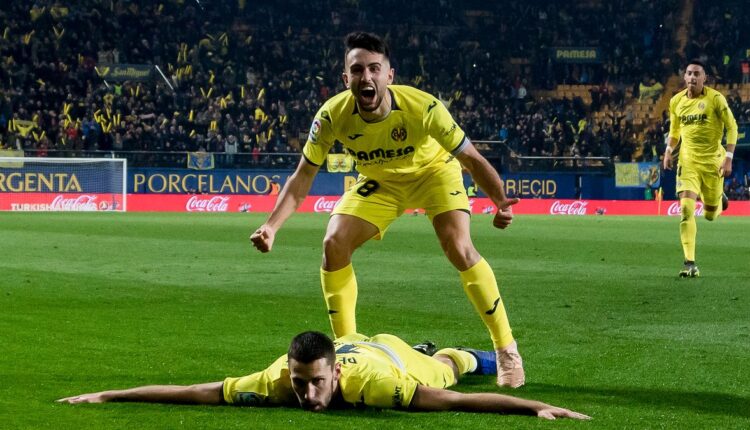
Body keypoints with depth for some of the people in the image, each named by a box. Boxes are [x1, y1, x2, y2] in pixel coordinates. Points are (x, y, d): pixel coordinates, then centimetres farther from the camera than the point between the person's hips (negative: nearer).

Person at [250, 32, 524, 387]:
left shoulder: (422, 107, -35)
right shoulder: (332, 115, -28)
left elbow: (472, 160, -24)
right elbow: (303, 177, -17)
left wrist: (502, 203, -33)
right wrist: (271, 227, -29)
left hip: (434, 171, -3)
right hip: (378, 181, 3)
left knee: (459, 248, -24)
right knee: (334, 244, -15)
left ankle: (506, 351, -9)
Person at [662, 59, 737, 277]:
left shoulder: (715, 98, -9)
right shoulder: (676, 101, 3)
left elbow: (732, 127, -6)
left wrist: (729, 157, -14)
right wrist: (668, 150, 7)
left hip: (712, 161, -2)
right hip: (688, 161, 2)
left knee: (710, 215, 8)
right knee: (686, 208, -17)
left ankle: (718, 200, 48)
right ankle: (690, 263, -18)